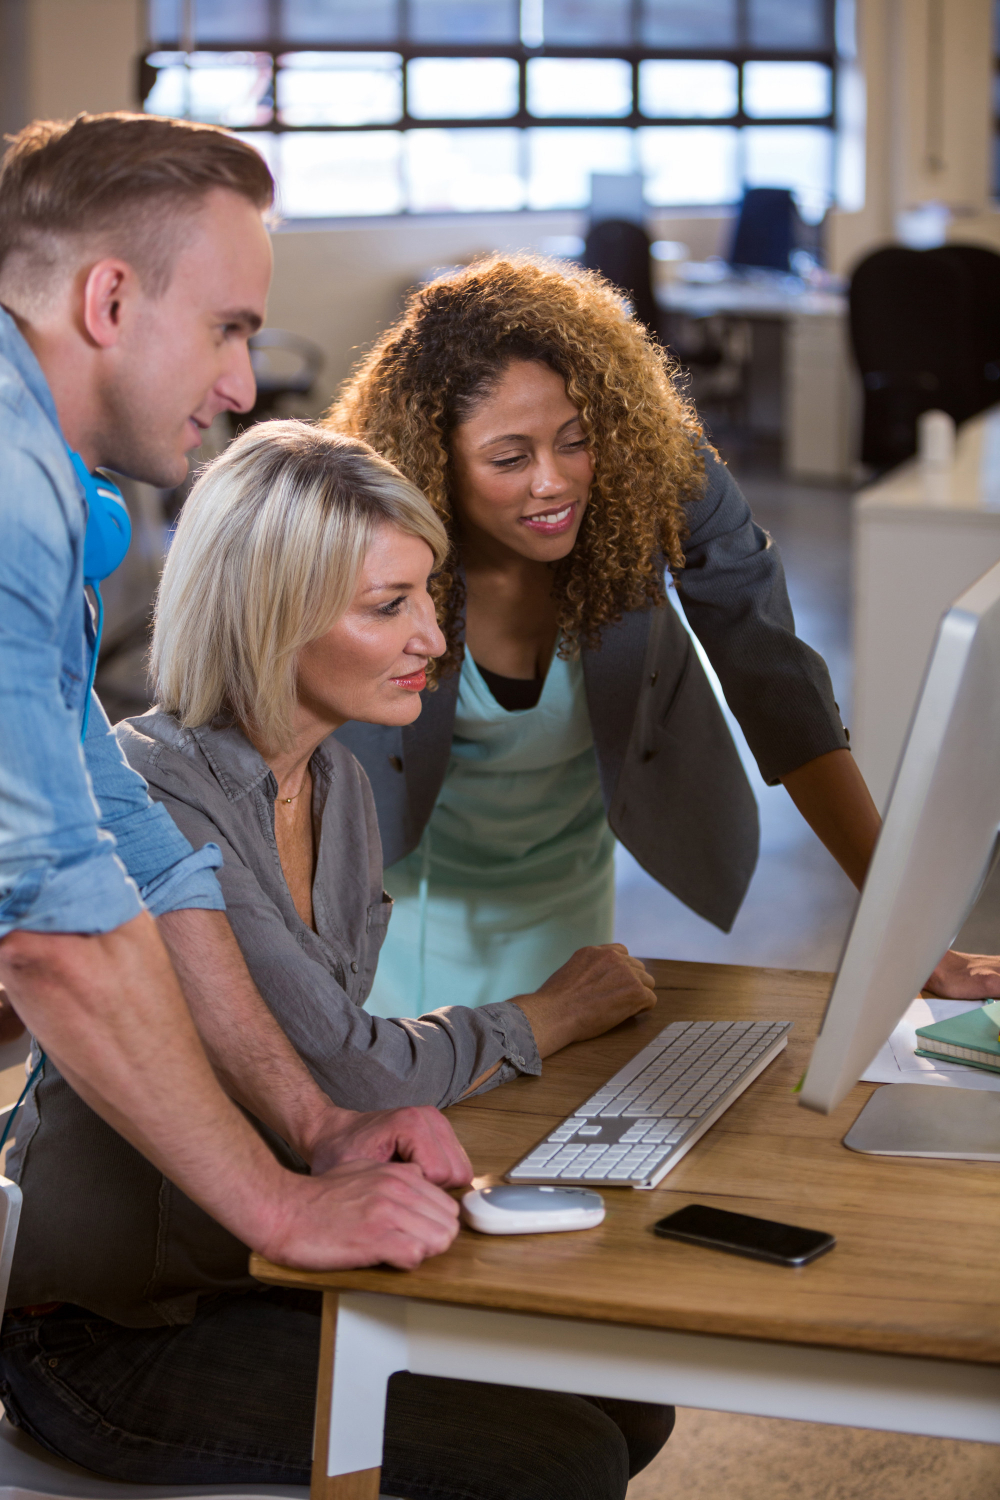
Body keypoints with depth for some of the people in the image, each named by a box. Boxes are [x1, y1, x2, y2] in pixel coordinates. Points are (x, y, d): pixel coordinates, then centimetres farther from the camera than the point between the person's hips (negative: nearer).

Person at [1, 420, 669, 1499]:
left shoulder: (332, 779, 5)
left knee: (626, 1406, 2)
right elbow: (342, 1071, -23)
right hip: (118, 1331, -8)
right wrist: (541, 1017, -8)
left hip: (271, 1264, 8)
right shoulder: (148, 799, -23)